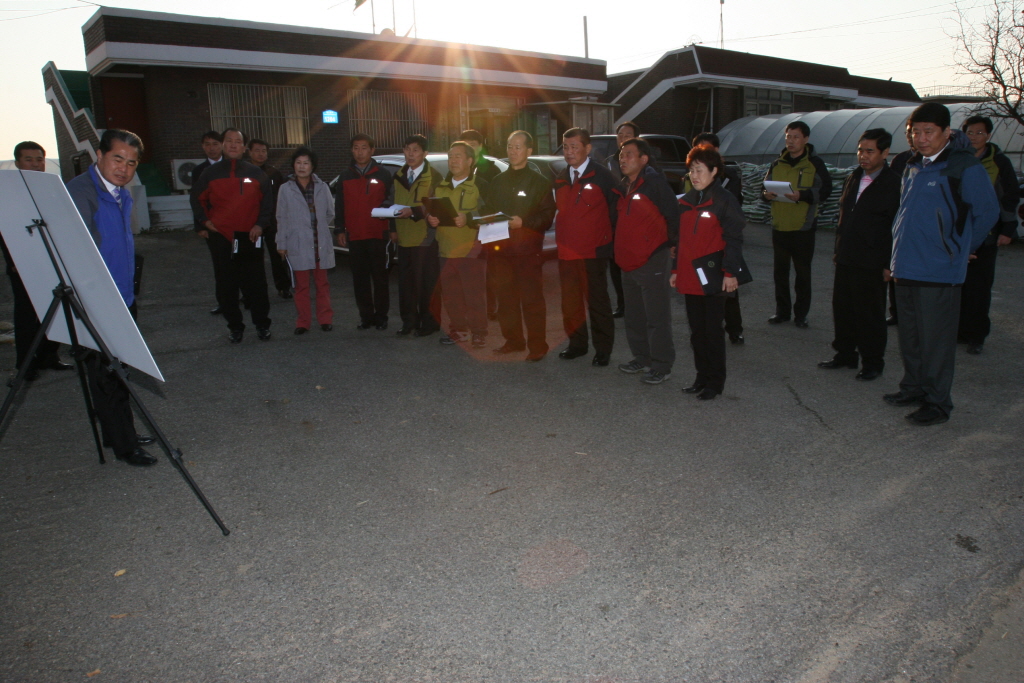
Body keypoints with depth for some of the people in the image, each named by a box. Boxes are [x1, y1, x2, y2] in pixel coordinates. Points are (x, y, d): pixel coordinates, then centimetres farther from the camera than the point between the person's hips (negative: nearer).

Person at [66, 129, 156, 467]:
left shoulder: (122, 194, 11)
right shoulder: (79, 192, -16)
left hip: (122, 301, 9)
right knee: (107, 378, 2)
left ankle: (121, 434, 30)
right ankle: (123, 445, 12)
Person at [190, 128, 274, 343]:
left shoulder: (256, 174, 6)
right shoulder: (211, 173, 7)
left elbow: (267, 200, 12)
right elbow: (197, 198, 17)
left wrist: (260, 224, 1)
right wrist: (205, 221, 7)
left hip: (249, 237, -1)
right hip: (221, 237, 1)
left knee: (255, 283, 2)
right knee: (226, 286, 3)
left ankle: (262, 324, 13)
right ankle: (234, 326, 14)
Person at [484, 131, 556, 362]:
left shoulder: (539, 182, 2)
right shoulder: (498, 181, 18)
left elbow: (547, 216, -4)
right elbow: (487, 212, 21)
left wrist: (524, 222, -18)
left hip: (528, 250, -5)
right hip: (501, 248, 5)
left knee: (532, 299, -4)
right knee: (506, 298, 9)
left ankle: (537, 345, 2)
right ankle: (513, 341, 21)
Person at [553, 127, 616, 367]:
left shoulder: (602, 176, -8)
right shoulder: (560, 179, 12)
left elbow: (614, 211, -4)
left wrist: (607, 237, -3)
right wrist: (562, 237, 10)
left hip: (594, 251, -6)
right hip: (566, 250, 6)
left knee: (597, 301, 3)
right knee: (570, 301, 11)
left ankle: (603, 348, 15)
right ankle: (577, 344, 24)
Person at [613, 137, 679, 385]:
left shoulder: (654, 181, -11)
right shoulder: (623, 187, 13)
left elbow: (674, 214, -14)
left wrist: (671, 244, -10)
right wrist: (619, 250, 16)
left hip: (652, 261, -8)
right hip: (628, 262, 9)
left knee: (657, 317, -1)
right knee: (634, 317, 17)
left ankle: (661, 365, 8)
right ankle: (642, 358, 30)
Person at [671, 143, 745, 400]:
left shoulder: (724, 200, -7)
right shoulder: (685, 202, 13)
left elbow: (734, 239, -10)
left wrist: (730, 272, -16)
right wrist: (676, 270, 16)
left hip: (714, 278, -6)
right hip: (689, 277, 6)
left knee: (713, 330, 2)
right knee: (696, 330, 12)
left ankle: (716, 381, 12)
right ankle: (702, 376, 24)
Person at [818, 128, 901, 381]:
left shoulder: (894, 185, -9)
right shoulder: (852, 179, 12)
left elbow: (897, 228, -11)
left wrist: (889, 264, -14)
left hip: (872, 263, -6)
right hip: (846, 260, 7)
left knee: (870, 314, 4)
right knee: (842, 308, 13)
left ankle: (872, 362, 18)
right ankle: (845, 354, 27)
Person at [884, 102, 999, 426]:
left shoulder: (966, 167, -9)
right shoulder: (912, 167, 12)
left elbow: (987, 213, -3)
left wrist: (960, 250, 6)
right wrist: (900, 253, 15)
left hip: (939, 272, -7)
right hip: (906, 268, 7)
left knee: (936, 340, 0)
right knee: (909, 337, 16)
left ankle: (937, 402, 11)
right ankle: (913, 387, 30)